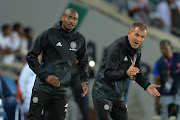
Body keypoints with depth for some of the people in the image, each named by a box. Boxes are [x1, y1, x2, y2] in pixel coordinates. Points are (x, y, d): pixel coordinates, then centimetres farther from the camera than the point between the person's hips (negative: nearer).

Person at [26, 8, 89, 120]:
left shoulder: (80, 39, 6)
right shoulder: (49, 34, -7)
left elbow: (83, 61, 24)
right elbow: (31, 56, -5)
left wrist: (84, 80, 9)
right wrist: (45, 76, -14)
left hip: (62, 90, 4)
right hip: (42, 86, -4)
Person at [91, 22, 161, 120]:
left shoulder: (136, 51, 6)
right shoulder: (116, 48, -22)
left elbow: (136, 72, 17)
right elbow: (108, 75, -29)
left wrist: (147, 86, 0)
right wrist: (126, 73, -46)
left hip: (118, 97, 8)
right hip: (103, 94, -8)